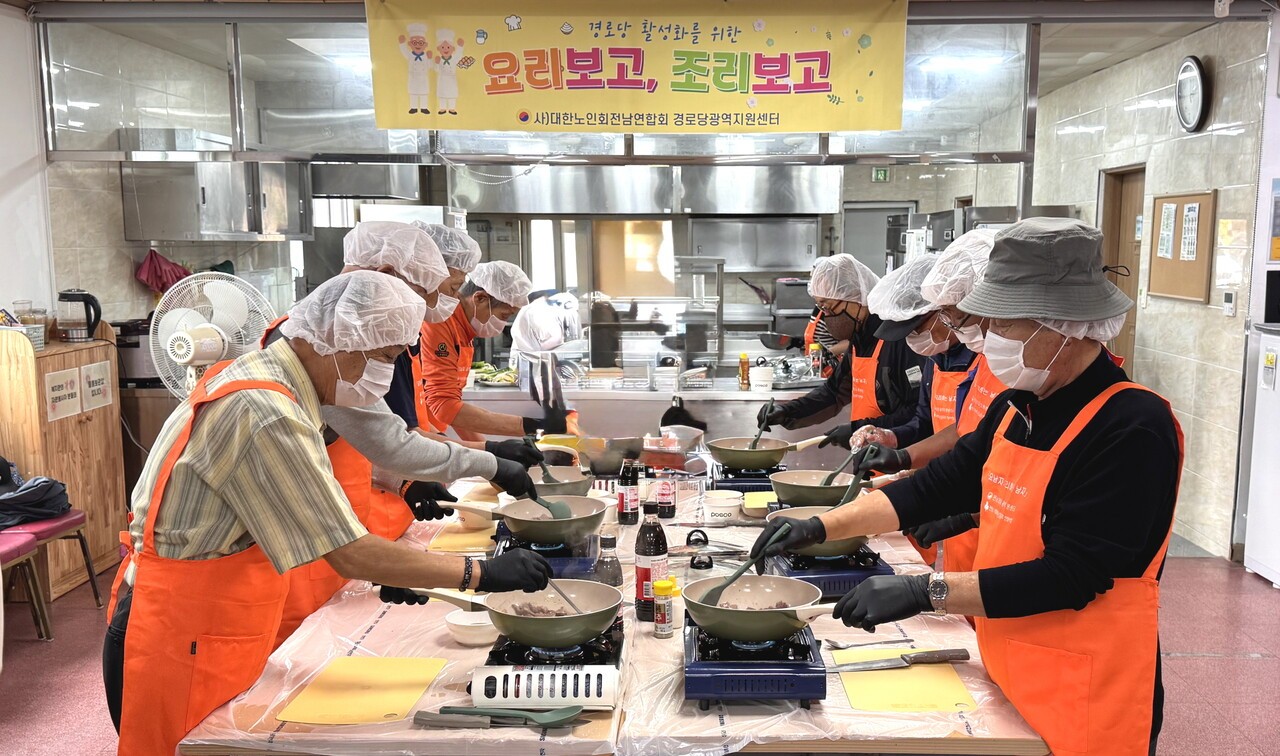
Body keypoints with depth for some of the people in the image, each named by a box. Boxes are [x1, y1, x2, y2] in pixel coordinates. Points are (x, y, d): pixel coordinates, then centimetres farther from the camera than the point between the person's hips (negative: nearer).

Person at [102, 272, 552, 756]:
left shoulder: (257, 380, 5)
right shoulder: (265, 414, -26)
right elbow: (349, 555, -25)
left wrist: (376, 569, 6)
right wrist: (481, 575, -19)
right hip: (181, 642, -9)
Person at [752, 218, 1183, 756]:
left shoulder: (1132, 428, -21)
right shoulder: (1016, 407, 4)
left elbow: (1070, 576, -25)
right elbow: (941, 484, 9)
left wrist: (925, 591, -27)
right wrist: (820, 527, 2)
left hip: (1085, 708, -7)